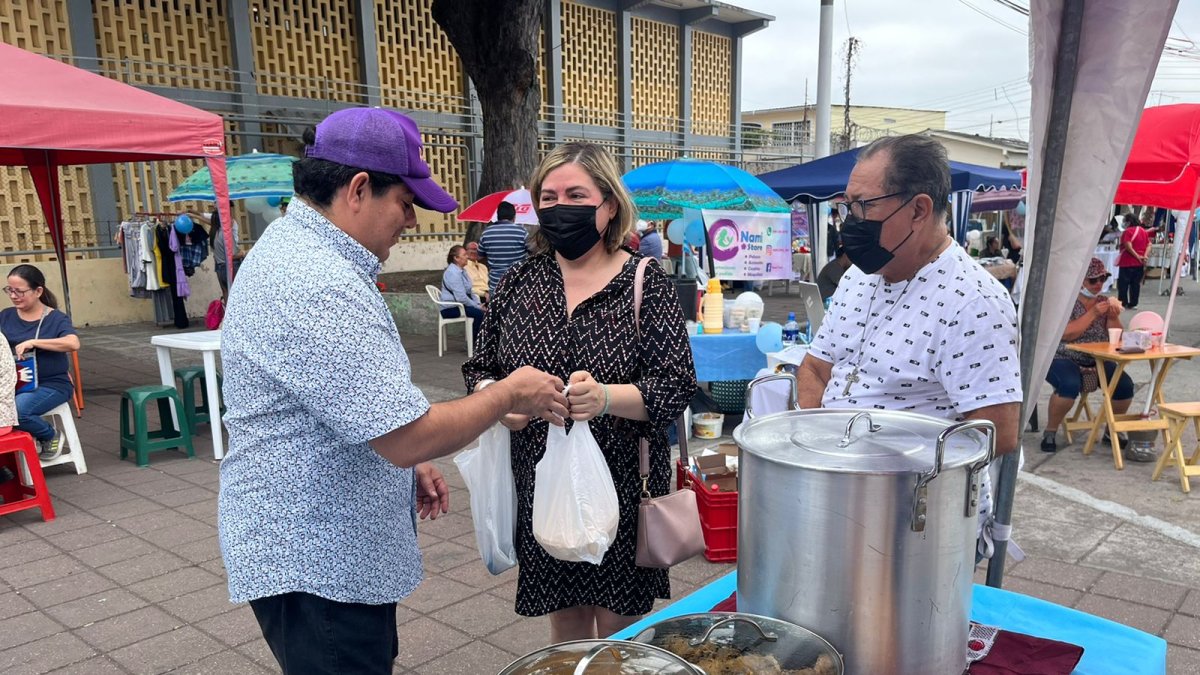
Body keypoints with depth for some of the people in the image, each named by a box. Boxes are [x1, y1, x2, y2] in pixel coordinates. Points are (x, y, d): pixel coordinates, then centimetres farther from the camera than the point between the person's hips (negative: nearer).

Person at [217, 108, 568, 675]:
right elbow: (409, 437, -28)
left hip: (319, 545, 10)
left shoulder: (290, 249, 8)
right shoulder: (321, 288, -28)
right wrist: (510, 395, -14)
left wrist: (408, 460, 12)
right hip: (317, 564, -10)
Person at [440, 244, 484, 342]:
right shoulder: (453, 273, -19)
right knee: (478, 313, -27)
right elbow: (461, 297, -25)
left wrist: (478, 303, 3)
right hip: (451, 309, -9)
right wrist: (477, 306, -18)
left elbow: (469, 291, 19)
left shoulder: (462, 270, 12)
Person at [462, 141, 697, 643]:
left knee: (619, 629, 12)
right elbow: (479, 369, 11)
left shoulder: (645, 281, -6)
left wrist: (606, 398, -29)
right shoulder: (519, 282, 4)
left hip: (621, 487, -2)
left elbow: (676, 385, -11)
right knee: (564, 624, 17)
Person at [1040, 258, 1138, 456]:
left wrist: (1113, 317, -11)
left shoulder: (1104, 302, 10)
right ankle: (1050, 432, -15)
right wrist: (1093, 313, -20)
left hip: (1097, 362, 5)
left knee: (1125, 386, -18)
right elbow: (1066, 334, -17)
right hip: (1063, 359, -5)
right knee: (1070, 385, -35)